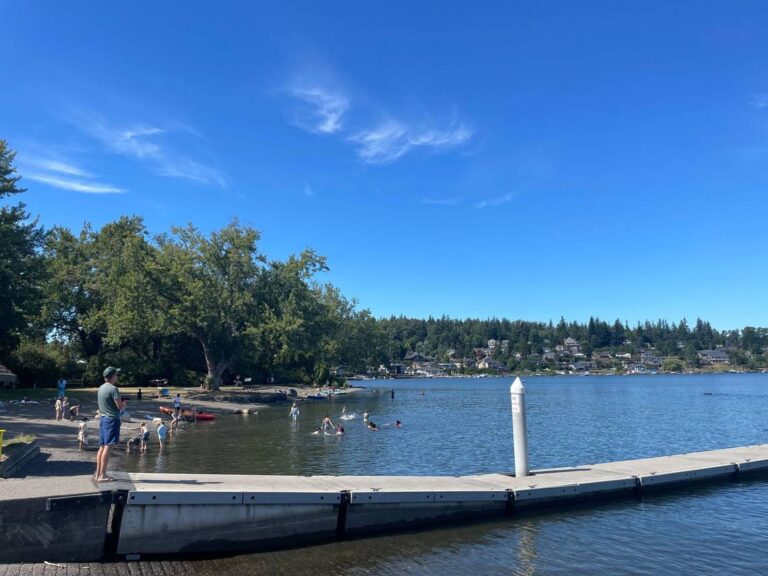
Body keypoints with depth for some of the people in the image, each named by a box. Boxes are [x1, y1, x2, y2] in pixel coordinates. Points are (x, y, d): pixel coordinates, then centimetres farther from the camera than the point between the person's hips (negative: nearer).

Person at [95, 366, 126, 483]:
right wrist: (123, 403, 5)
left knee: (102, 447, 13)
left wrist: (120, 403, 15)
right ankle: (102, 475, -4)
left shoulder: (101, 388, 11)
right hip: (112, 419, -9)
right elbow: (120, 406, -16)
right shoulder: (113, 389, -15)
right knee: (108, 447, -6)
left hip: (103, 418, 9)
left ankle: (98, 473, 17)